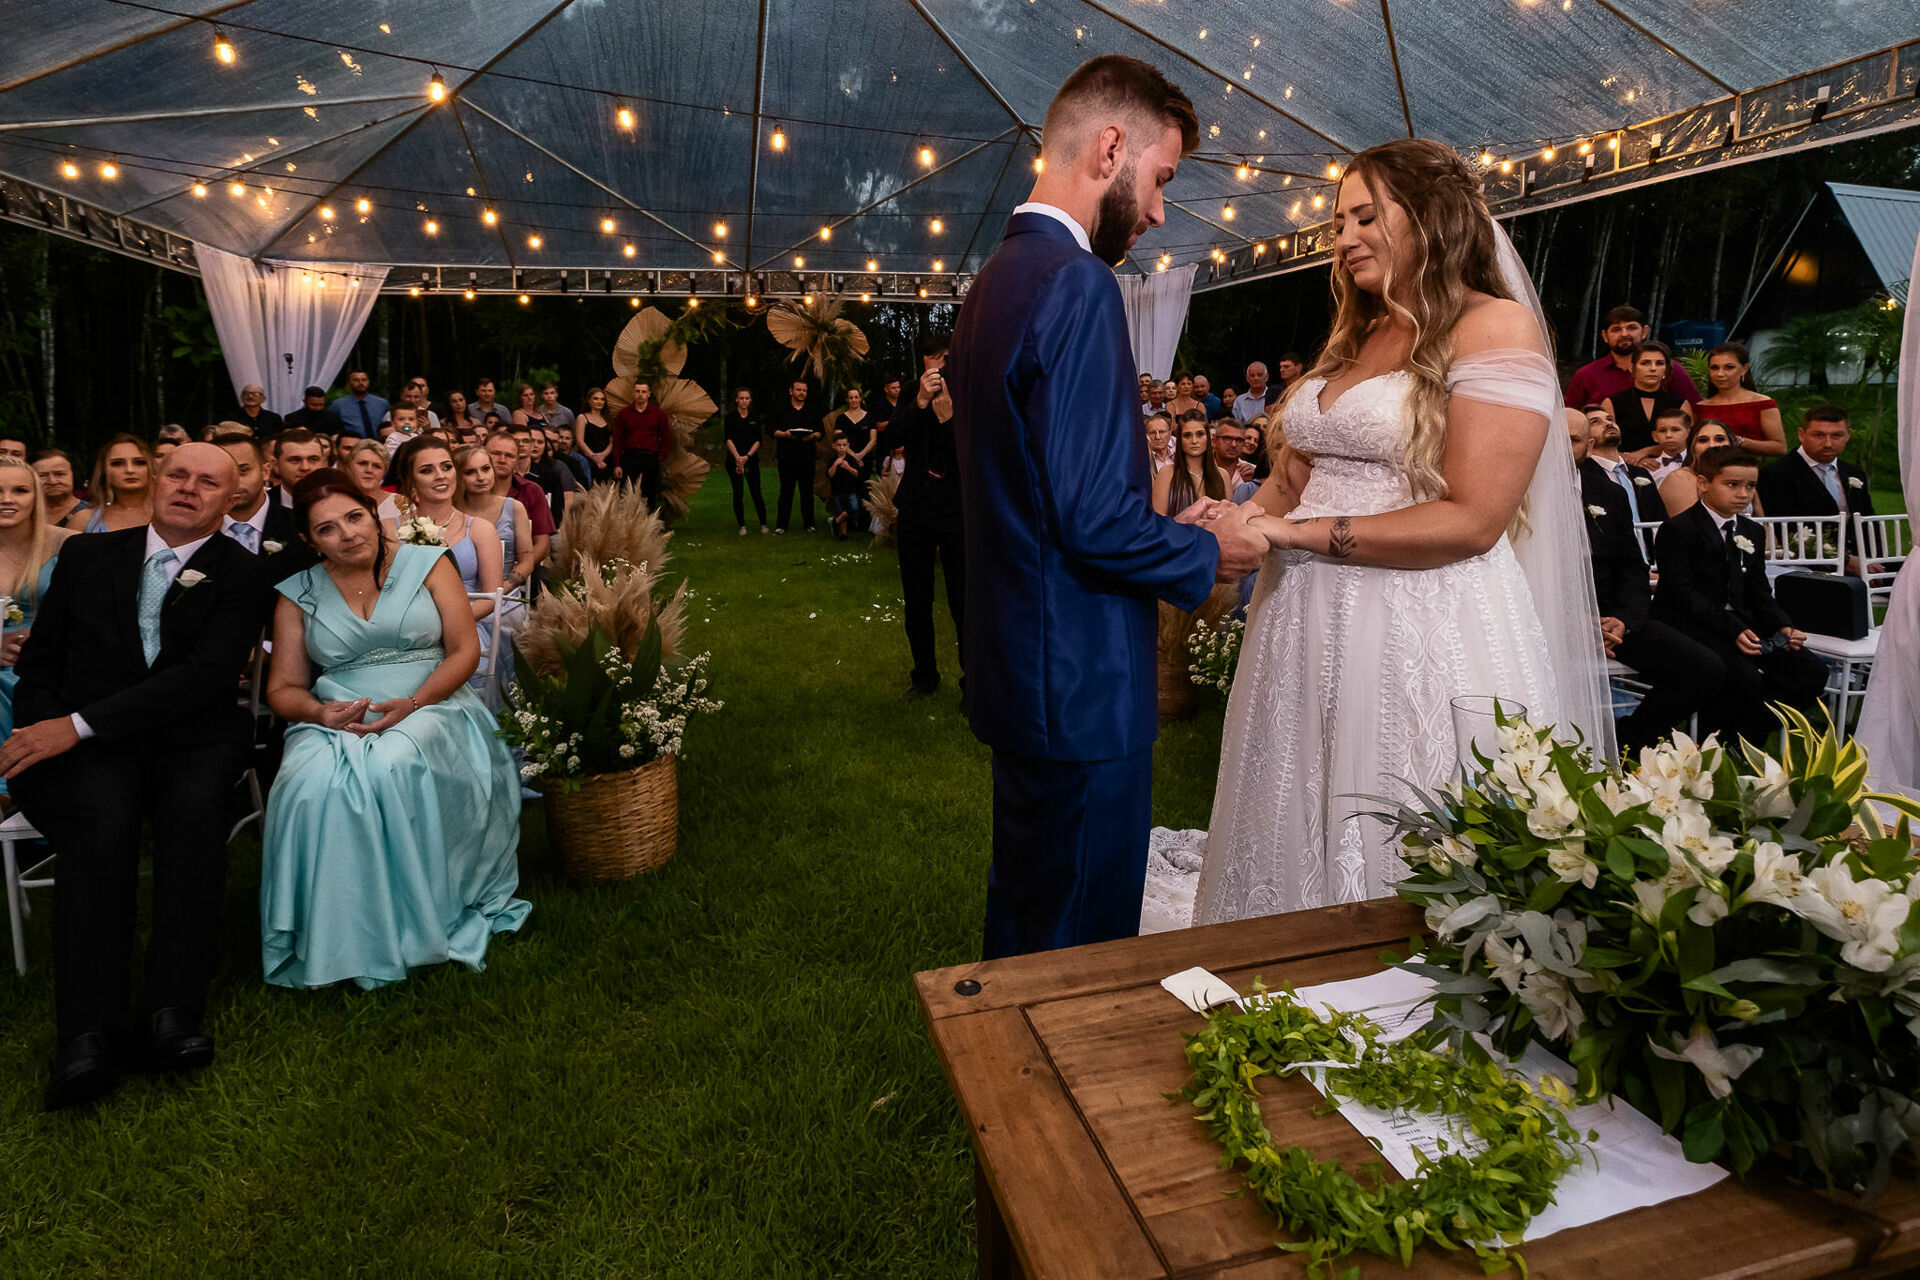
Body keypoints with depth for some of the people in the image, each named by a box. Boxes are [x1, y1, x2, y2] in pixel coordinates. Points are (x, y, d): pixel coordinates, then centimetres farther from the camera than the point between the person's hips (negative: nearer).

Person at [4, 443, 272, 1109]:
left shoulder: (242, 574, 6)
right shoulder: (87, 556, 16)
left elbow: (208, 674, -8)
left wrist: (80, 724, -16)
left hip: (191, 740, -1)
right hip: (84, 752, 1)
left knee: (194, 805, -33)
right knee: (103, 817, -31)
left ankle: (174, 1014, -31)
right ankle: (88, 1036, -31)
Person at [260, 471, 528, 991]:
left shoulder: (426, 563, 7)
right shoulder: (297, 595, 13)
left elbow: (465, 650, 1)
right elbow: (283, 688, 12)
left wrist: (411, 704, -15)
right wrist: (321, 712, -12)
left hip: (430, 708, -2)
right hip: (335, 720, 2)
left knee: (392, 767, -36)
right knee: (314, 782, -32)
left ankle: (415, 924, -21)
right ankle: (333, 944, -20)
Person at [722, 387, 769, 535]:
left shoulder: (755, 419, 7)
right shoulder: (730, 418, 2)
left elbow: (758, 441, 1)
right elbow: (728, 440, -6)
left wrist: (747, 456, -14)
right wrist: (738, 458, -18)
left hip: (751, 460, 1)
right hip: (733, 460, -1)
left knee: (756, 493, -2)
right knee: (738, 493, 2)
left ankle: (763, 524, 9)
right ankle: (742, 526, 9)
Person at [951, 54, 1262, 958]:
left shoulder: (997, 276, 12)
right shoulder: (1077, 283, -18)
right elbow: (1094, 520, -25)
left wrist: (1179, 534, 13)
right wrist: (1208, 553, -7)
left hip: (1018, 670, 10)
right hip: (1081, 681, -10)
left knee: (1024, 908, 25)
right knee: (1085, 946, 6)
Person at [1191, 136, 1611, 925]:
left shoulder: (1494, 327, -5)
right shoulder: (1351, 340, 18)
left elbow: (1471, 520, -15)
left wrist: (1301, 535, -15)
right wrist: (1245, 522, -6)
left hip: (1427, 642, -7)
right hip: (1310, 630, 7)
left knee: (1410, 868, 3)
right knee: (1303, 844, 13)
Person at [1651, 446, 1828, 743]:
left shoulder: (1752, 533, 19)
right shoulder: (1677, 530, -7)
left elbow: (1759, 593, 17)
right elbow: (1682, 594, -15)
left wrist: (1784, 627, -4)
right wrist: (1732, 630, -24)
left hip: (1742, 625, 8)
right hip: (1692, 627, -8)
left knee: (1811, 671, -8)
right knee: (1744, 677, -31)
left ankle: (1742, 739, -2)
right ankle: (1715, 737, -4)